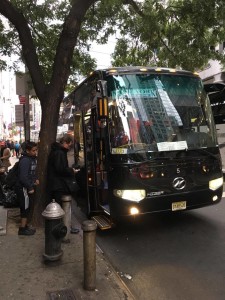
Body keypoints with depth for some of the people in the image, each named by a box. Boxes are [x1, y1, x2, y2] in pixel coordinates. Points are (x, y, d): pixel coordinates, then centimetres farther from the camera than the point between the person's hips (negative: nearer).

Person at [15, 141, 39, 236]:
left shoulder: (32, 158, 7)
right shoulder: (25, 160, -22)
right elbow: (23, 177, -26)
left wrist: (35, 179, 4)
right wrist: (30, 188, -19)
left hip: (28, 187, 9)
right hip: (24, 188, -9)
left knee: (28, 208, 18)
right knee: (25, 208, 1)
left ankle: (25, 225, 32)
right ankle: (22, 229, 15)